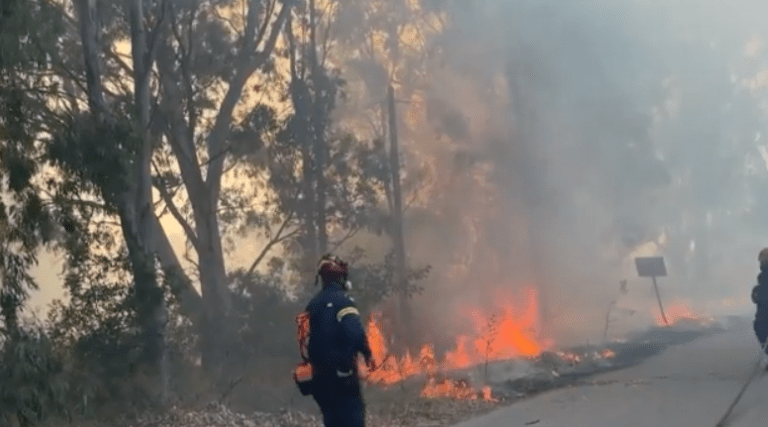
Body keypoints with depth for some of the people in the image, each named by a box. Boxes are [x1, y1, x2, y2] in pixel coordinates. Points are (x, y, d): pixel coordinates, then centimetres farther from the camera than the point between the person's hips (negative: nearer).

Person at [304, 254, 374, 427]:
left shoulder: (313, 304, 13)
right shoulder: (342, 300, -11)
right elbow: (356, 333, -25)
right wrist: (367, 353, -11)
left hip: (319, 375, 8)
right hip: (342, 373, -8)